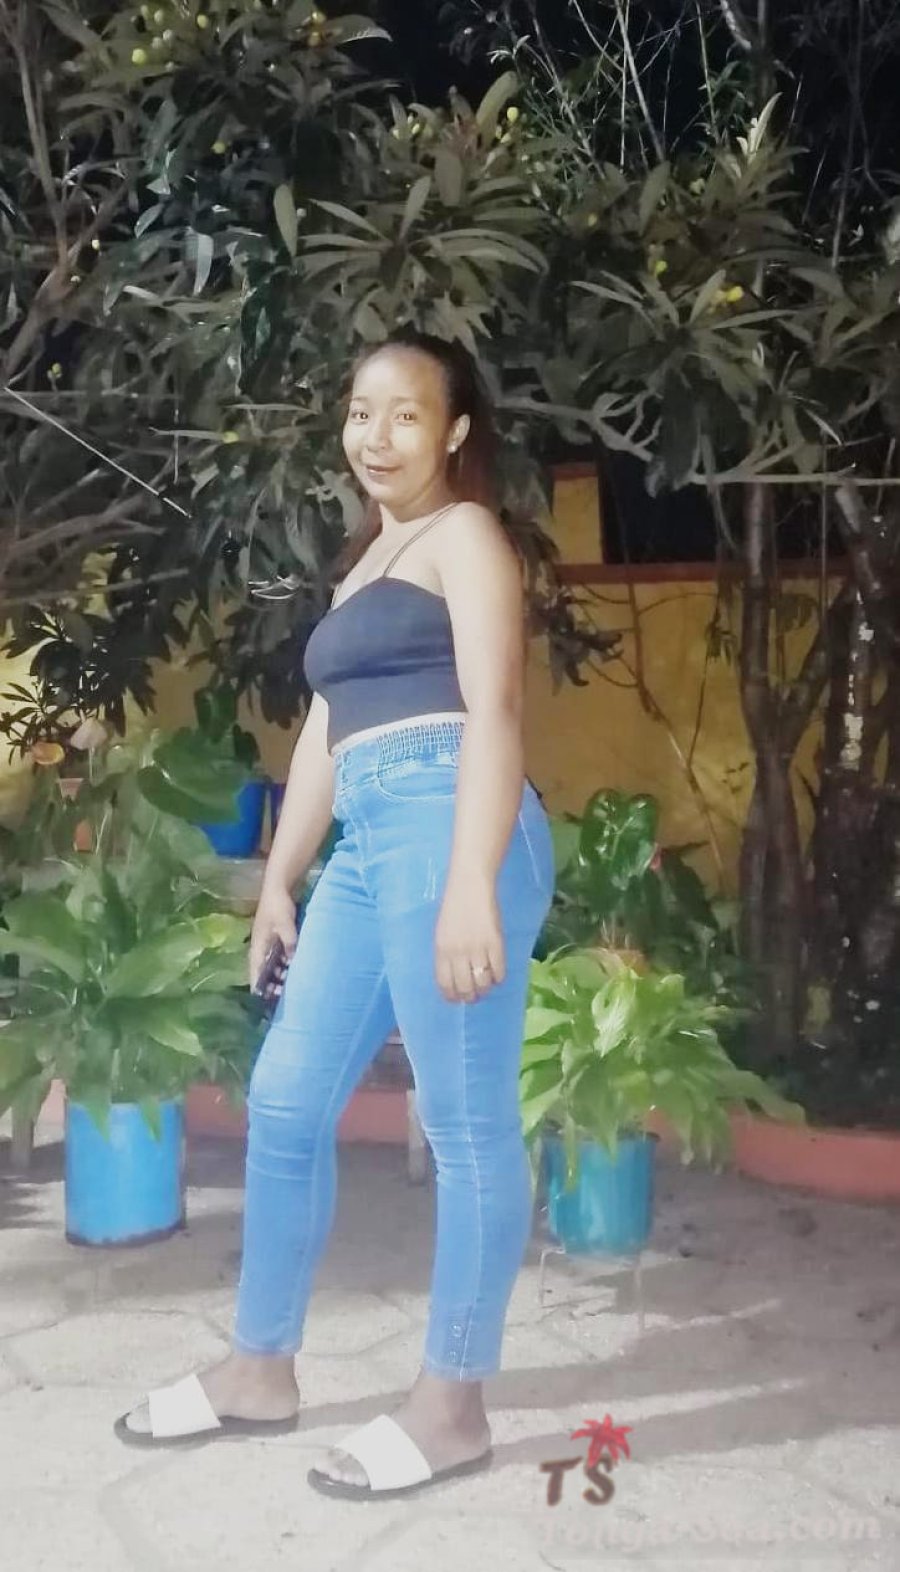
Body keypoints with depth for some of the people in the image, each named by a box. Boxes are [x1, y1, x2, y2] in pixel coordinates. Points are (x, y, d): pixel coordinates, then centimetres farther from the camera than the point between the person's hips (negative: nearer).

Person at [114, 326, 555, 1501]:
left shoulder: (466, 535, 1)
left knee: (464, 1120, -4)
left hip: (445, 829, -9)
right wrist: (278, 877, 24)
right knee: (286, 1103, 10)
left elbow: (492, 710, -11)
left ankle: (453, 1405, 5)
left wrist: (471, 885, -21)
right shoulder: (368, 560, 27)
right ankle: (260, 1369, 23)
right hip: (367, 848, 9)